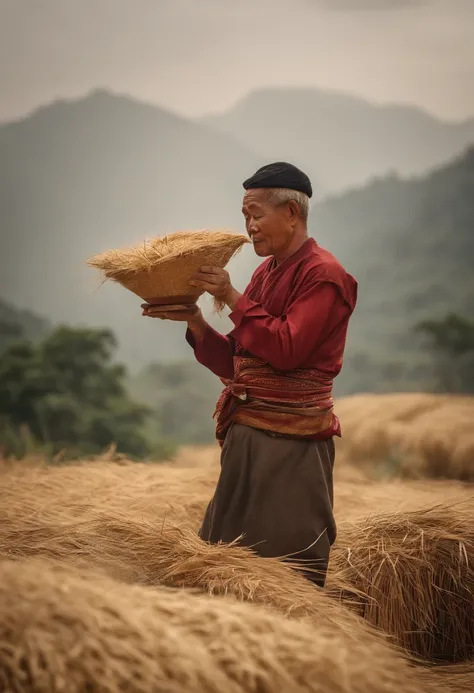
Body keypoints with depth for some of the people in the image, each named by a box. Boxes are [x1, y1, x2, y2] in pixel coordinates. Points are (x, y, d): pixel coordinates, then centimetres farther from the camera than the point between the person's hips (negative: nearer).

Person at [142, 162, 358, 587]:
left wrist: (232, 298, -15)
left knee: (287, 566, -3)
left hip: (291, 443, -8)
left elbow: (286, 349, -20)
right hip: (247, 436, 8)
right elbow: (234, 364, 14)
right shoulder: (267, 272, 16)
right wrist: (194, 321, 0)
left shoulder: (323, 273, -9)